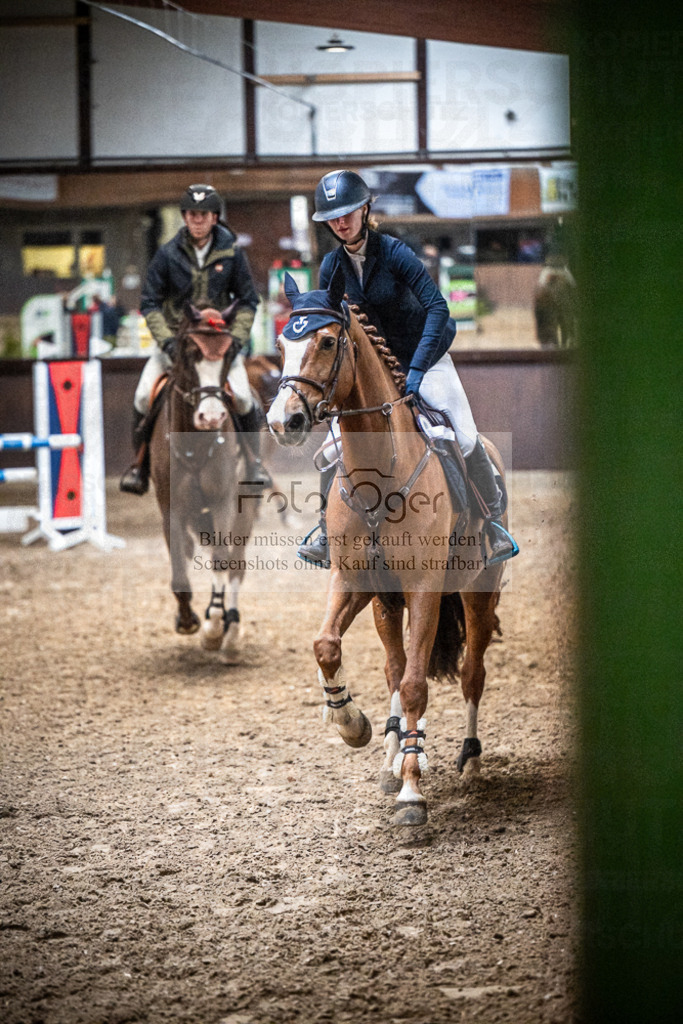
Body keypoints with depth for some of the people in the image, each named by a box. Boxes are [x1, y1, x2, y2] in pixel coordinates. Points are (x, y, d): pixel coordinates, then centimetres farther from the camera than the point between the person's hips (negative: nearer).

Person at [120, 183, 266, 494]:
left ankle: (254, 461, 3)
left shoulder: (231, 253, -3)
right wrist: (166, 340, -14)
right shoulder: (168, 254, -5)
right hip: (175, 338, 0)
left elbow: (248, 301, 5)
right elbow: (150, 303, -1)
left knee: (242, 396, -19)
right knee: (143, 396, -16)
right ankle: (140, 464, 2)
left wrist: (236, 338, -9)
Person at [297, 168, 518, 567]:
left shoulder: (394, 252, -20)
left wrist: (416, 369, -33)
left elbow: (437, 307, -27)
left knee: (465, 437, -15)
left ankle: (495, 519, 8)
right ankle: (326, 526, 9)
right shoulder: (332, 266, -6)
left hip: (426, 356, -4)